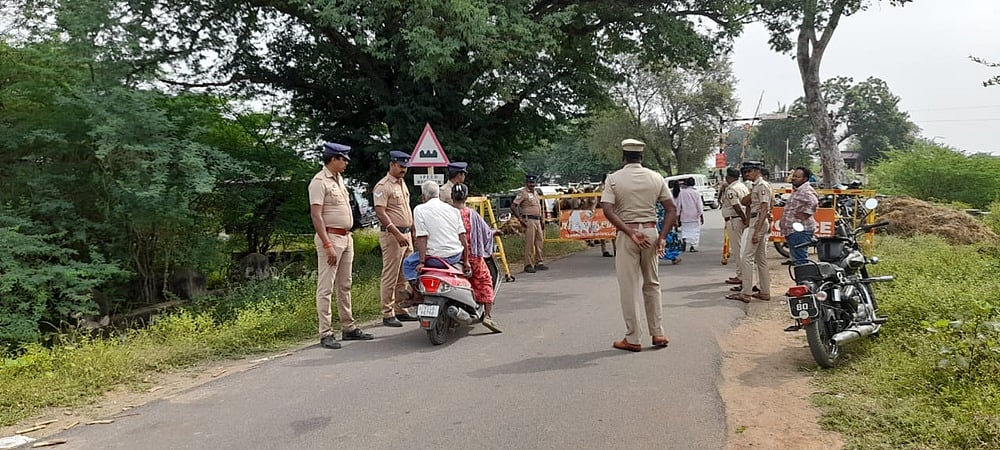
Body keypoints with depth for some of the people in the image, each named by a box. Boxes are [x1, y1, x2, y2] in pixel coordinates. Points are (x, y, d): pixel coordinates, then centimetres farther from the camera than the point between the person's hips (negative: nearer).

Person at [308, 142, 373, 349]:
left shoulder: (339, 179, 15)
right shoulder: (320, 182, -13)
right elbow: (316, 215, -19)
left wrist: (349, 236, 17)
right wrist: (327, 245, -24)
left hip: (346, 237, 9)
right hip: (330, 237, -9)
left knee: (344, 286, 14)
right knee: (326, 288, -5)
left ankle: (348, 328, 23)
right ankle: (325, 334, -2)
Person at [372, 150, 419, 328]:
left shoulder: (402, 183, 17)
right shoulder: (383, 186, -11)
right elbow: (380, 213, -19)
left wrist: (413, 230, 20)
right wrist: (397, 234, -25)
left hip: (406, 234, 9)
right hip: (391, 235, -9)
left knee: (404, 276, 13)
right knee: (390, 277, -5)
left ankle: (400, 310, 21)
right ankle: (388, 314, -1)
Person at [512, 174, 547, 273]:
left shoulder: (535, 193, 19)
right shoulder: (523, 193, -6)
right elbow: (513, 206, -13)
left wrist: (541, 220, 21)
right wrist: (520, 219, -15)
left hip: (537, 220, 8)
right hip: (529, 221, -8)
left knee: (539, 242, 10)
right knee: (529, 243, -9)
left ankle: (538, 263, 19)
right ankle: (528, 265, -5)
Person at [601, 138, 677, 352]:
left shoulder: (613, 178, -3)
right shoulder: (656, 177, 5)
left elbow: (608, 210, -15)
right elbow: (671, 209, 1)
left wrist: (631, 233, -17)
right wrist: (662, 237, -5)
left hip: (626, 234, -3)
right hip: (651, 232, 3)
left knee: (628, 287, 4)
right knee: (652, 284, 16)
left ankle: (632, 339, 8)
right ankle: (657, 333, 18)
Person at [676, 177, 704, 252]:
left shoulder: (682, 192, -2)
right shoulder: (696, 192, -6)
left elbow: (678, 204, 2)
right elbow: (699, 205, -4)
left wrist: (678, 215, 11)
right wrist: (701, 216, 2)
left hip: (685, 216, 1)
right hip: (694, 216, -1)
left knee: (685, 229, 14)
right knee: (695, 230, 7)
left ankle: (684, 240, -9)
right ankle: (693, 246, 4)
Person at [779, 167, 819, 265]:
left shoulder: (806, 190, -15)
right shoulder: (797, 190, 20)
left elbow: (814, 202, -34)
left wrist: (805, 215, -24)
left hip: (800, 231, -11)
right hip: (793, 231, 11)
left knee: (800, 260, -12)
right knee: (797, 260, 15)